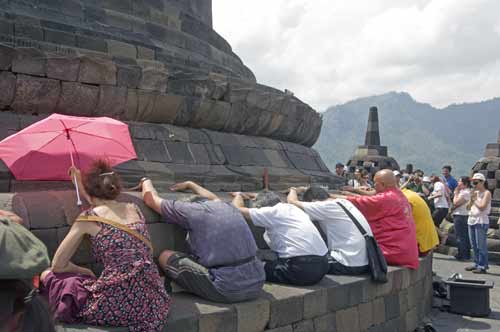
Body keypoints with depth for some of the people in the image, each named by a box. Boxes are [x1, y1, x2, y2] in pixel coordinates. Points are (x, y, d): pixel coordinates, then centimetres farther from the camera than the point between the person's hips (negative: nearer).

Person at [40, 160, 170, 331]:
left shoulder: (89, 217, 3)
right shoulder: (134, 209, 16)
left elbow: (58, 265, 10)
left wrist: (86, 272, 24)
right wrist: (81, 186, 46)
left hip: (118, 303, -5)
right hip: (153, 302, 5)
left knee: (47, 276, 16)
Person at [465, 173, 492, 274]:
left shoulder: (487, 193, -6)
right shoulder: (475, 192, 15)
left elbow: (482, 207, -17)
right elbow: (468, 207, 14)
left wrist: (475, 199, -6)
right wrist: (471, 198, -1)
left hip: (481, 221, -8)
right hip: (471, 220, 8)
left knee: (481, 245, -7)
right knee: (474, 245, 11)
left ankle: (483, 266, -3)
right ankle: (477, 264, 19)